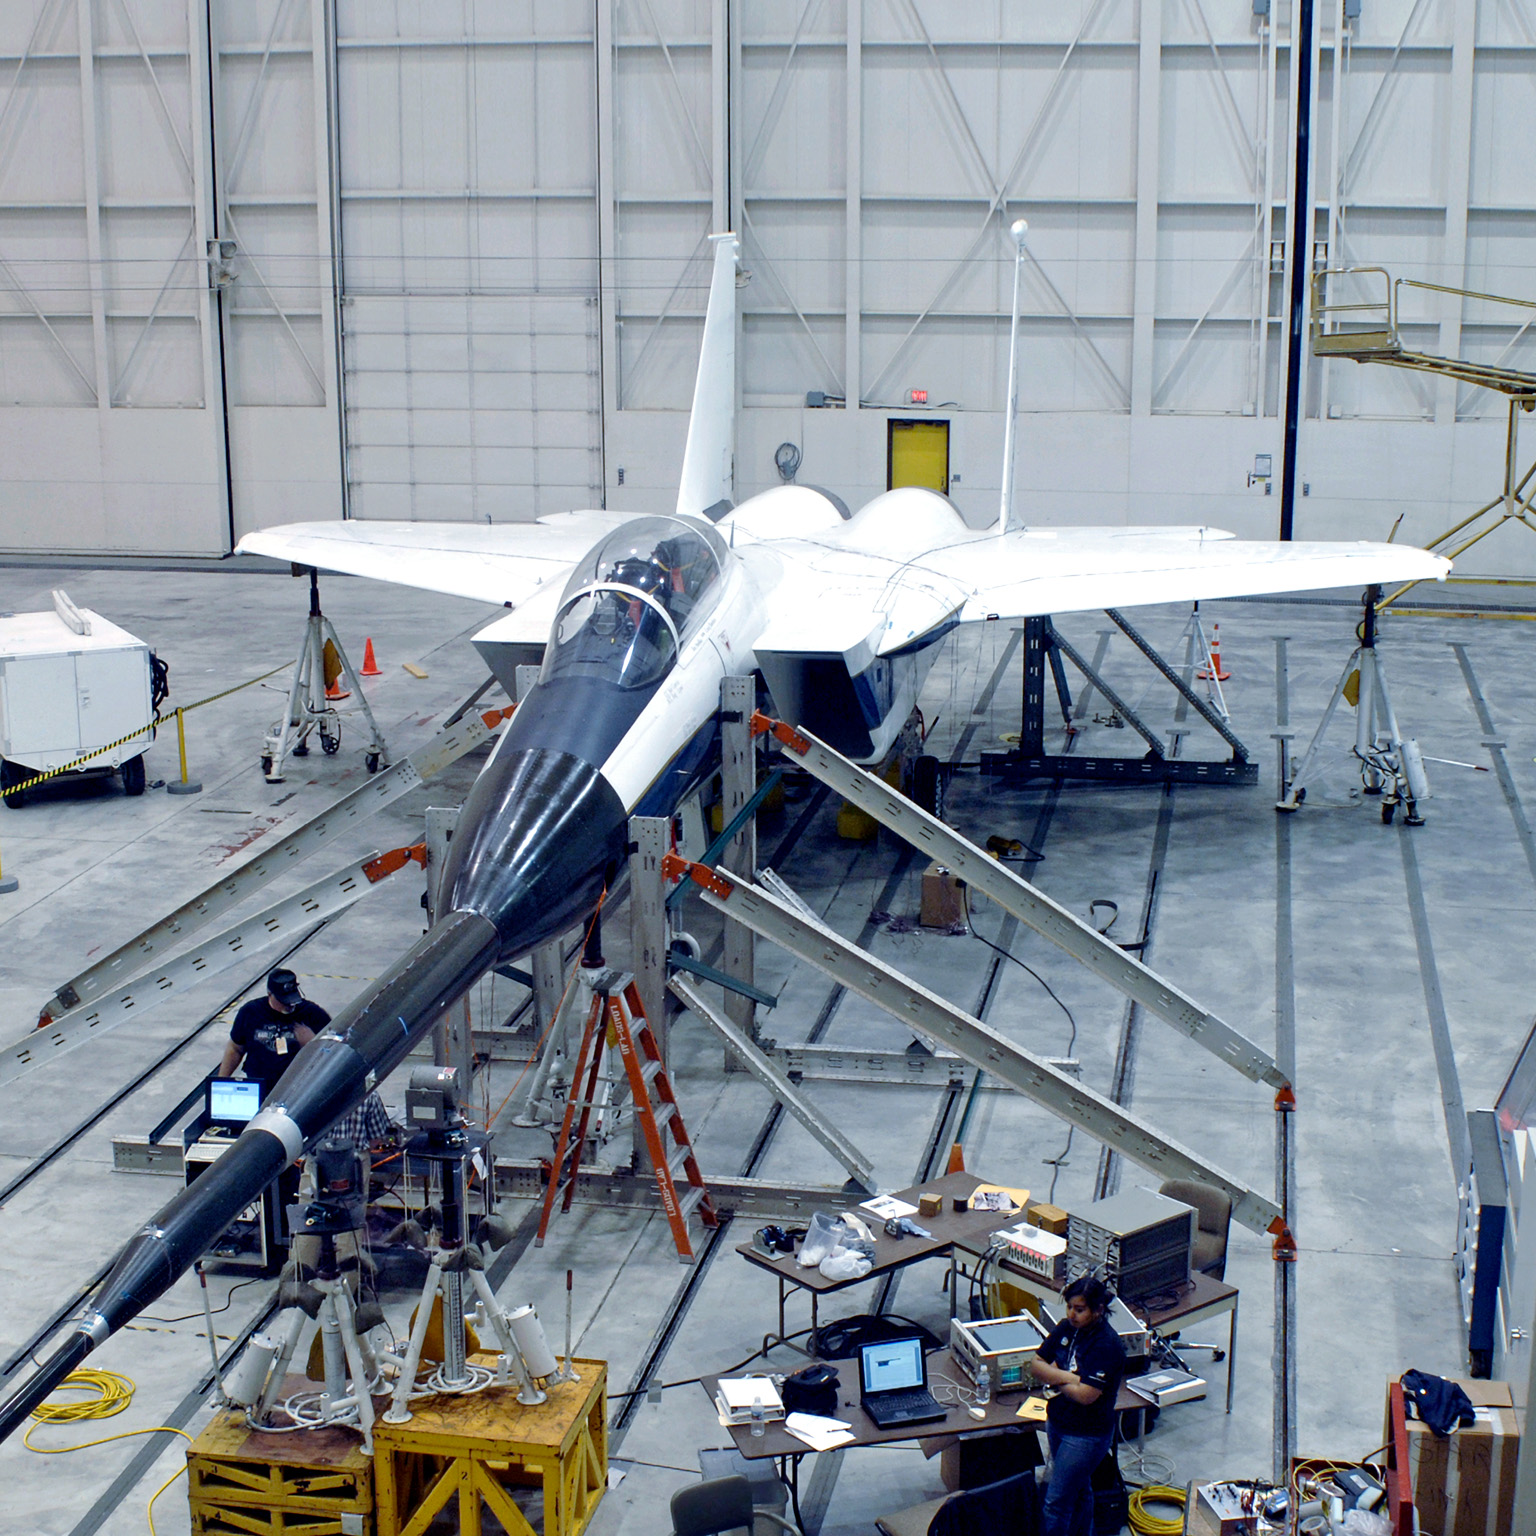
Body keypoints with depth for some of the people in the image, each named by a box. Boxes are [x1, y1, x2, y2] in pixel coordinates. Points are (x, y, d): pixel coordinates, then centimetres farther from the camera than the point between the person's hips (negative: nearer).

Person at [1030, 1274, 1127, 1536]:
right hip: (1057, 1422, 7)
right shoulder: (1066, 1328, -2)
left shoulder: (1107, 1345, -23)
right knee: (1079, 1491, 24)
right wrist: (1069, 1377, -18)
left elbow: (1086, 1395, -27)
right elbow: (1036, 1364, -3)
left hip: (1087, 1435, -7)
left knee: (1055, 1503, -3)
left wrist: (1054, 1377, -12)